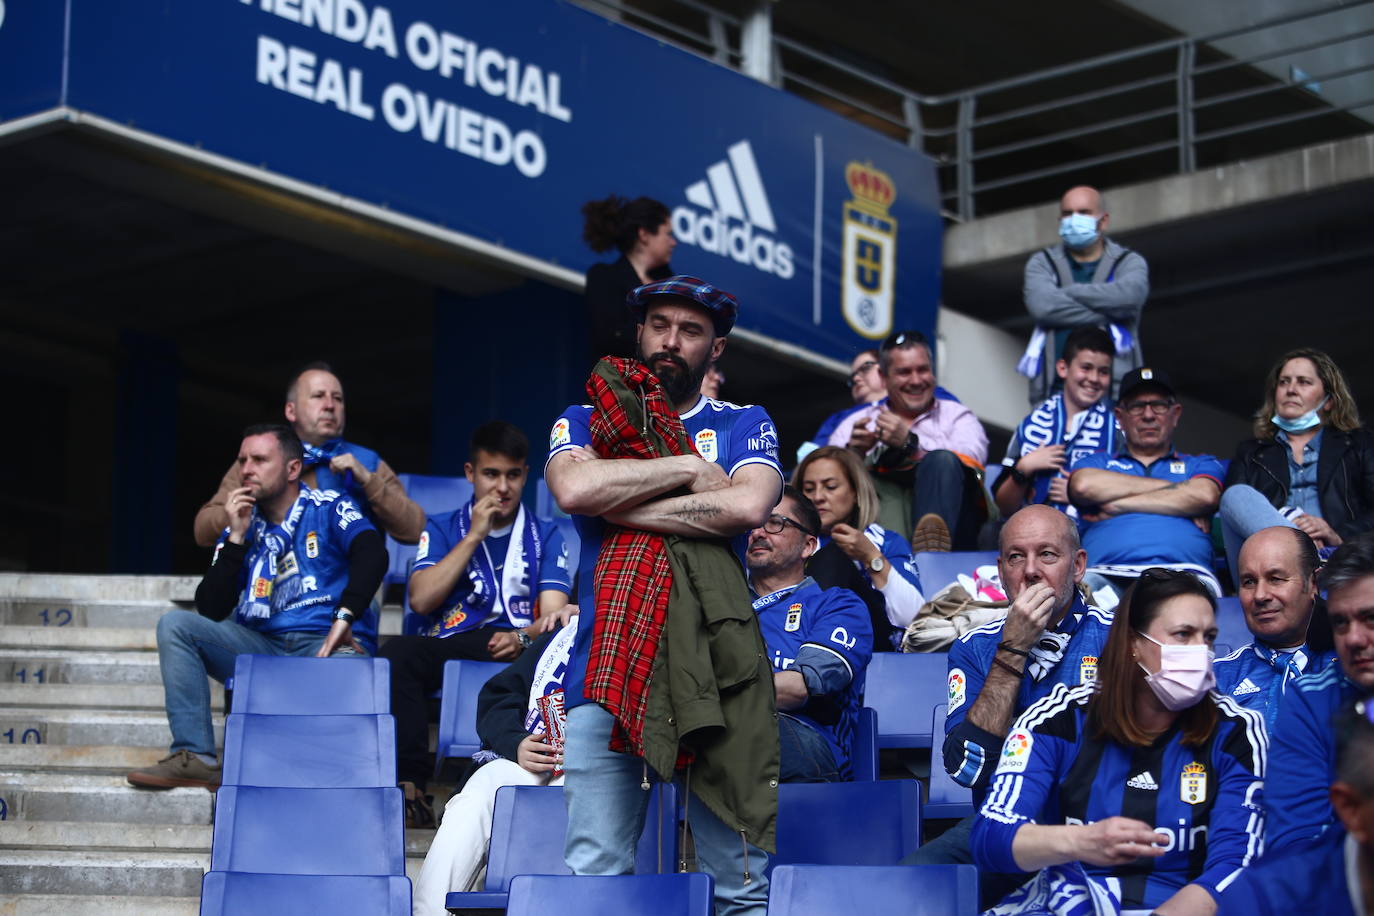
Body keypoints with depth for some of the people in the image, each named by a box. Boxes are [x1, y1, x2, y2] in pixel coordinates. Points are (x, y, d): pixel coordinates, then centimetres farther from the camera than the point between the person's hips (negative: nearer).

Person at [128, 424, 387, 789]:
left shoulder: (328, 509, 4)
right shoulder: (241, 529, 15)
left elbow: (372, 553, -16)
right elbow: (211, 611, 5)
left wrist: (344, 619, -28)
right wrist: (237, 537, -1)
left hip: (327, 646, -5)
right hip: (261, 646, 5)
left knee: (346, 667, -40)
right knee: (175, 624, -11)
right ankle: (194, 757, -20)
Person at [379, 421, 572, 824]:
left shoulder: (546, 536, 19)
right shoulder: (442, 529, 19)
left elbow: (553, 615, 4)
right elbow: (421, 600, 2)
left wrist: (522, 638, -19)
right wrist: (473, 537, 1)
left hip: (519, 652, -1)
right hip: (449, 650, 1)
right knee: (397, 652, -32)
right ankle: (410, 785, -33)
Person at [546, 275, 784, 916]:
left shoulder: (744, 425, 15)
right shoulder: (584, 422, 17)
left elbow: (749, 505, -7)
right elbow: (574, 489, -6)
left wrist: (619, 506, -4)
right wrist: (687, 467, -2)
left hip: (713, 653, 0)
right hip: (608, 659, 0)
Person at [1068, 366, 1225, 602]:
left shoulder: (1201, 465, 30)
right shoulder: (1096, 462, 30)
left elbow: (1204, 496, 4)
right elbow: (1084, 485, 3)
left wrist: (1118, 505, 5)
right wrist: (1173, 486, 8)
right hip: (1108, 574, 0)